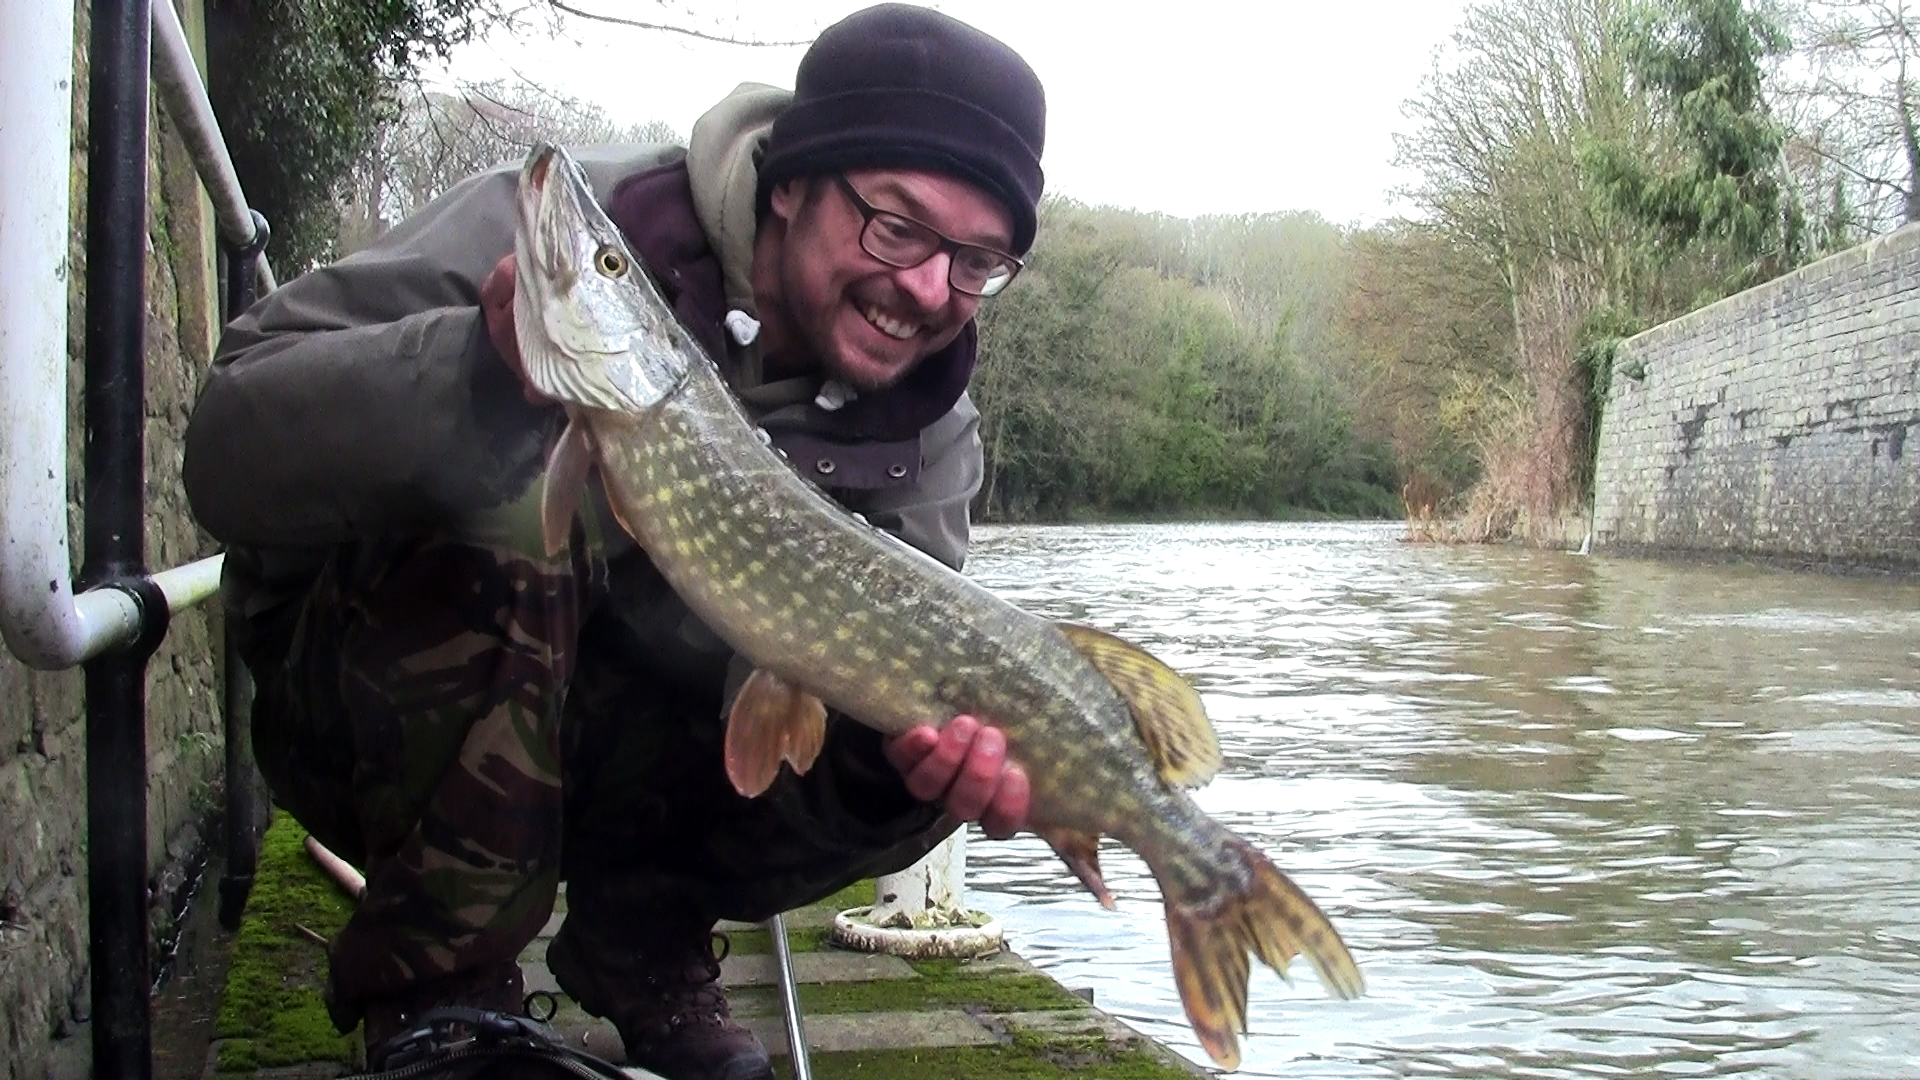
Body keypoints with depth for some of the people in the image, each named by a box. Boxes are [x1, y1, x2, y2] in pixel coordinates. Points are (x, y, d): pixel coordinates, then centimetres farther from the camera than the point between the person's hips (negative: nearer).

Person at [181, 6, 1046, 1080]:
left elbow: (859, 662, -18)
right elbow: (229, 458, -29)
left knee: (901, 761, -19)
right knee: (516, 494, -33)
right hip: (370, 702, -3)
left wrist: (925, 743, -42)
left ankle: (642, 943, 7)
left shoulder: (927, 434, -9)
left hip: (623, 752, 4)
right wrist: (480, 371, -47)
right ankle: (439, 993, -19)